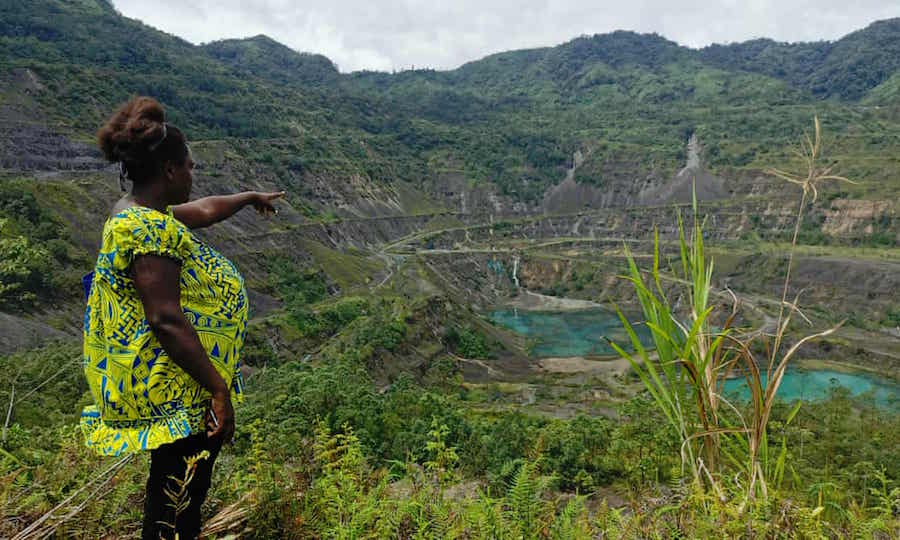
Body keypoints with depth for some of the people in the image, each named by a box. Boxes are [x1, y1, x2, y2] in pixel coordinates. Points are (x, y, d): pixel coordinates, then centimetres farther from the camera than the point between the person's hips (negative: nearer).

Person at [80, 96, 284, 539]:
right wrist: (218, 390, -24)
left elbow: (204, 210, 26)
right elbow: (166, 321, -27)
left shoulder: (139, 211, 9)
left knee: (172, 486, 24)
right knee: (179, 503, 4)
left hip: (166, 387, 10)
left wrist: (251, 197, 42)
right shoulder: (150, 227, -23)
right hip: (176, 389, -10)